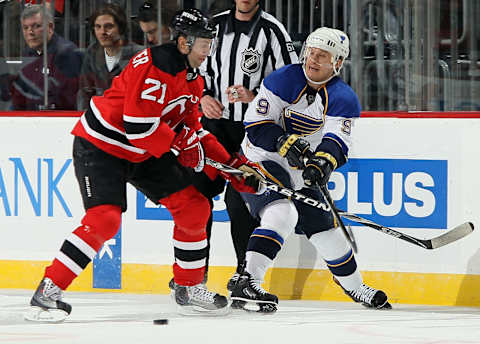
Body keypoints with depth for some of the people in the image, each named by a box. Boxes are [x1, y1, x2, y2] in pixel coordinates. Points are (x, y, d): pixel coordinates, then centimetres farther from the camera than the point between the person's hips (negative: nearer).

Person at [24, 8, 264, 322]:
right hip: (100, 146, -10)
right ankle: (48, 292, -20)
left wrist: (234, 166, 5)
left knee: (194, 208, 5)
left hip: (144, 154, 10)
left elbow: (193, 131, 13)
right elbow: (138, 124, -29)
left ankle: (189, 289, 19)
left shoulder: (192, 79, 8)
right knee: (104, 219, -25)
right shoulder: (155, 66, -24)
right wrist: (179, 147, -18)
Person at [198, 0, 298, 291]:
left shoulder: (272, 31, -8)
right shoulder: (216, 25, 7)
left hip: (252, 128, -5)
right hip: (214, 123, 5)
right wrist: (204, 97, -1)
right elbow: (199, 67, 18)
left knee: (239, 198, -13)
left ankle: (246, 270, 1)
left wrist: (256, 97, -23)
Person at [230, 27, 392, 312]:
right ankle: (247, 283, -37)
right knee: (282, 214, -29)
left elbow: (338, 139, -19)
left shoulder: (343, 99, -5)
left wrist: (324, 162, -39)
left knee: (325, 227, 13)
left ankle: (355, 287, 36)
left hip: (301, 173, 5)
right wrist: (285, 143, -31)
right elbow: (256, 125, -15)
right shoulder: (284, 81, -14)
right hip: (262, 161, -5)